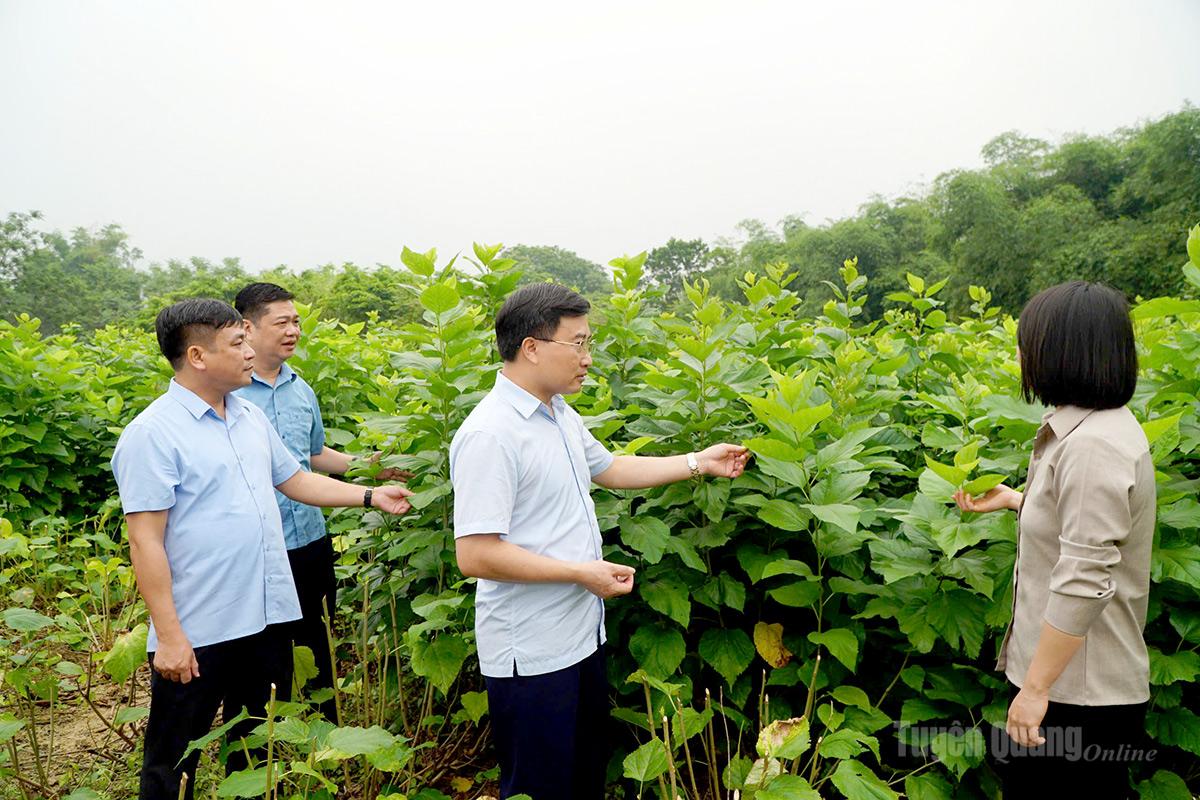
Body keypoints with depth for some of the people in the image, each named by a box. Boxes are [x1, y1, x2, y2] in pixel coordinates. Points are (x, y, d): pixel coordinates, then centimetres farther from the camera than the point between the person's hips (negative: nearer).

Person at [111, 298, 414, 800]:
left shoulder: (251, 418, 7)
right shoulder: (152, 433, -16)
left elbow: (295, 480, 17)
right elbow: (146, 541, -17)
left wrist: (371, 496, 10)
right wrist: (169, 635, -18)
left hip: (267, 617, 7)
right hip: (196, 633, -7)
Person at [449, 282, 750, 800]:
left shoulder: (561, 416, 7)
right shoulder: (489, 435, -24)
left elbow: (609, 469, 22)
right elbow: (475, 555, -26)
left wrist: (699, 463, 18)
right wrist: (582, 573, -21)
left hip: (581, 636, 9)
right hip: (531, 656, -9)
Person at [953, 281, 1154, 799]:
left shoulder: (1093, 447, -25)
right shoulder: (1095, 426, 6)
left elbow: (1084, 583, -27)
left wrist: (1036, 687, -22)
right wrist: (1012, 499, 19)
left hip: (1083, 693, -9)